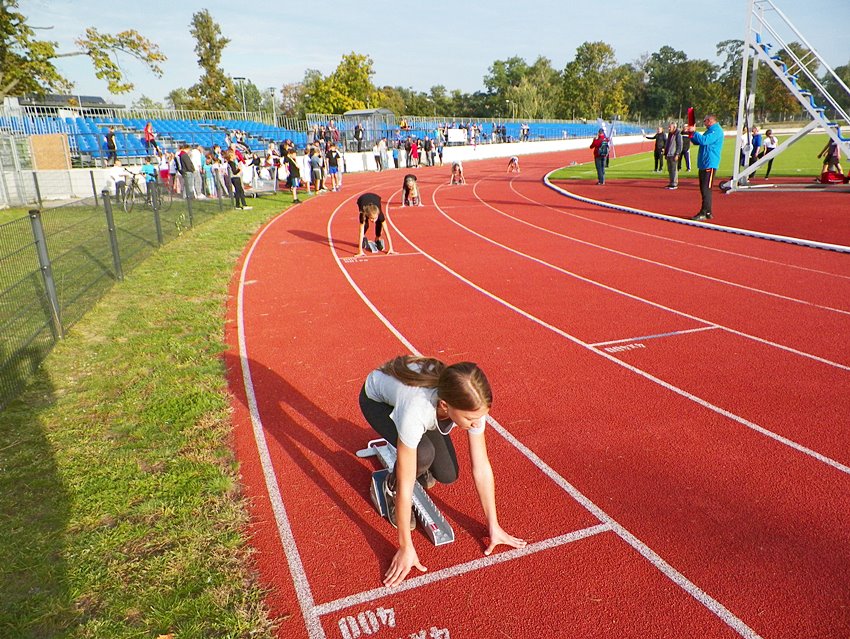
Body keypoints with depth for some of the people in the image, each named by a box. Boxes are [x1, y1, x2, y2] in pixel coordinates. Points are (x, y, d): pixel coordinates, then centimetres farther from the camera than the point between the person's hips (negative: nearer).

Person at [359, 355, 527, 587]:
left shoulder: (470, 403, -32)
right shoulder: (416, 412, -45)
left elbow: (481, 468, -20)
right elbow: (406, 486, -35)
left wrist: (494, 526, -14)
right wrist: (406, 547, -26)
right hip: (377, 398, -4)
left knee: (448, 475, -6)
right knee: (423, 454, -30)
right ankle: (391, 488, 1)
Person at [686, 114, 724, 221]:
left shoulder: (716, 131, -11)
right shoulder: (710, 131, 21)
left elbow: (704, 140, -24)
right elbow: (697, 142, 25)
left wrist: (694, 132, -14)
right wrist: (691, 134, 9)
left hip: (710, 164, -10)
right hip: (703, 164, 10)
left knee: (706, 189, -12)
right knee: (704, 189, 11)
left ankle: (704, 213, -13)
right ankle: (707, 212, 17)